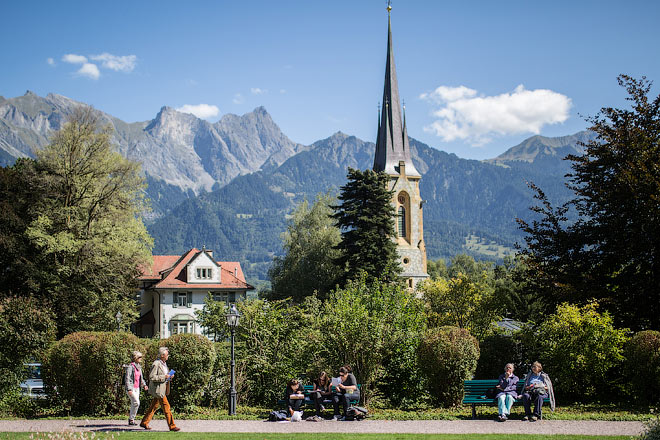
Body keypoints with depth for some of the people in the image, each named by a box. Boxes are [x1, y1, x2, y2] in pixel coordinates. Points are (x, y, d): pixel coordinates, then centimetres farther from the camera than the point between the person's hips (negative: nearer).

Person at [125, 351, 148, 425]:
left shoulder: (139, 367, 12)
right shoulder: (130, 367, -12)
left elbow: (141, 378, 21)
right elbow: (127, 379, -15)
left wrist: (144, 385, 6)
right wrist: (129, 389, -21)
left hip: (137, 388, 8)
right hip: (131, 388, -8)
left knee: (134, 404, 7)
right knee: (136, 403, -15)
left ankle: (131, 420, 15)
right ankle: (131, 419, -4)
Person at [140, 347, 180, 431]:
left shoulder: (164, 363, 14)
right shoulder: (156, 364, -16)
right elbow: (151, 377, -21)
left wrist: (169, 376, 4)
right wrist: (164, 377, -22)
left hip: (163, 389, 10)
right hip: (158, 389, -10)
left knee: (154, 406, 14)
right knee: (166, 407, -8)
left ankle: (144, 422, 23)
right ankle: (172, 426, -4)